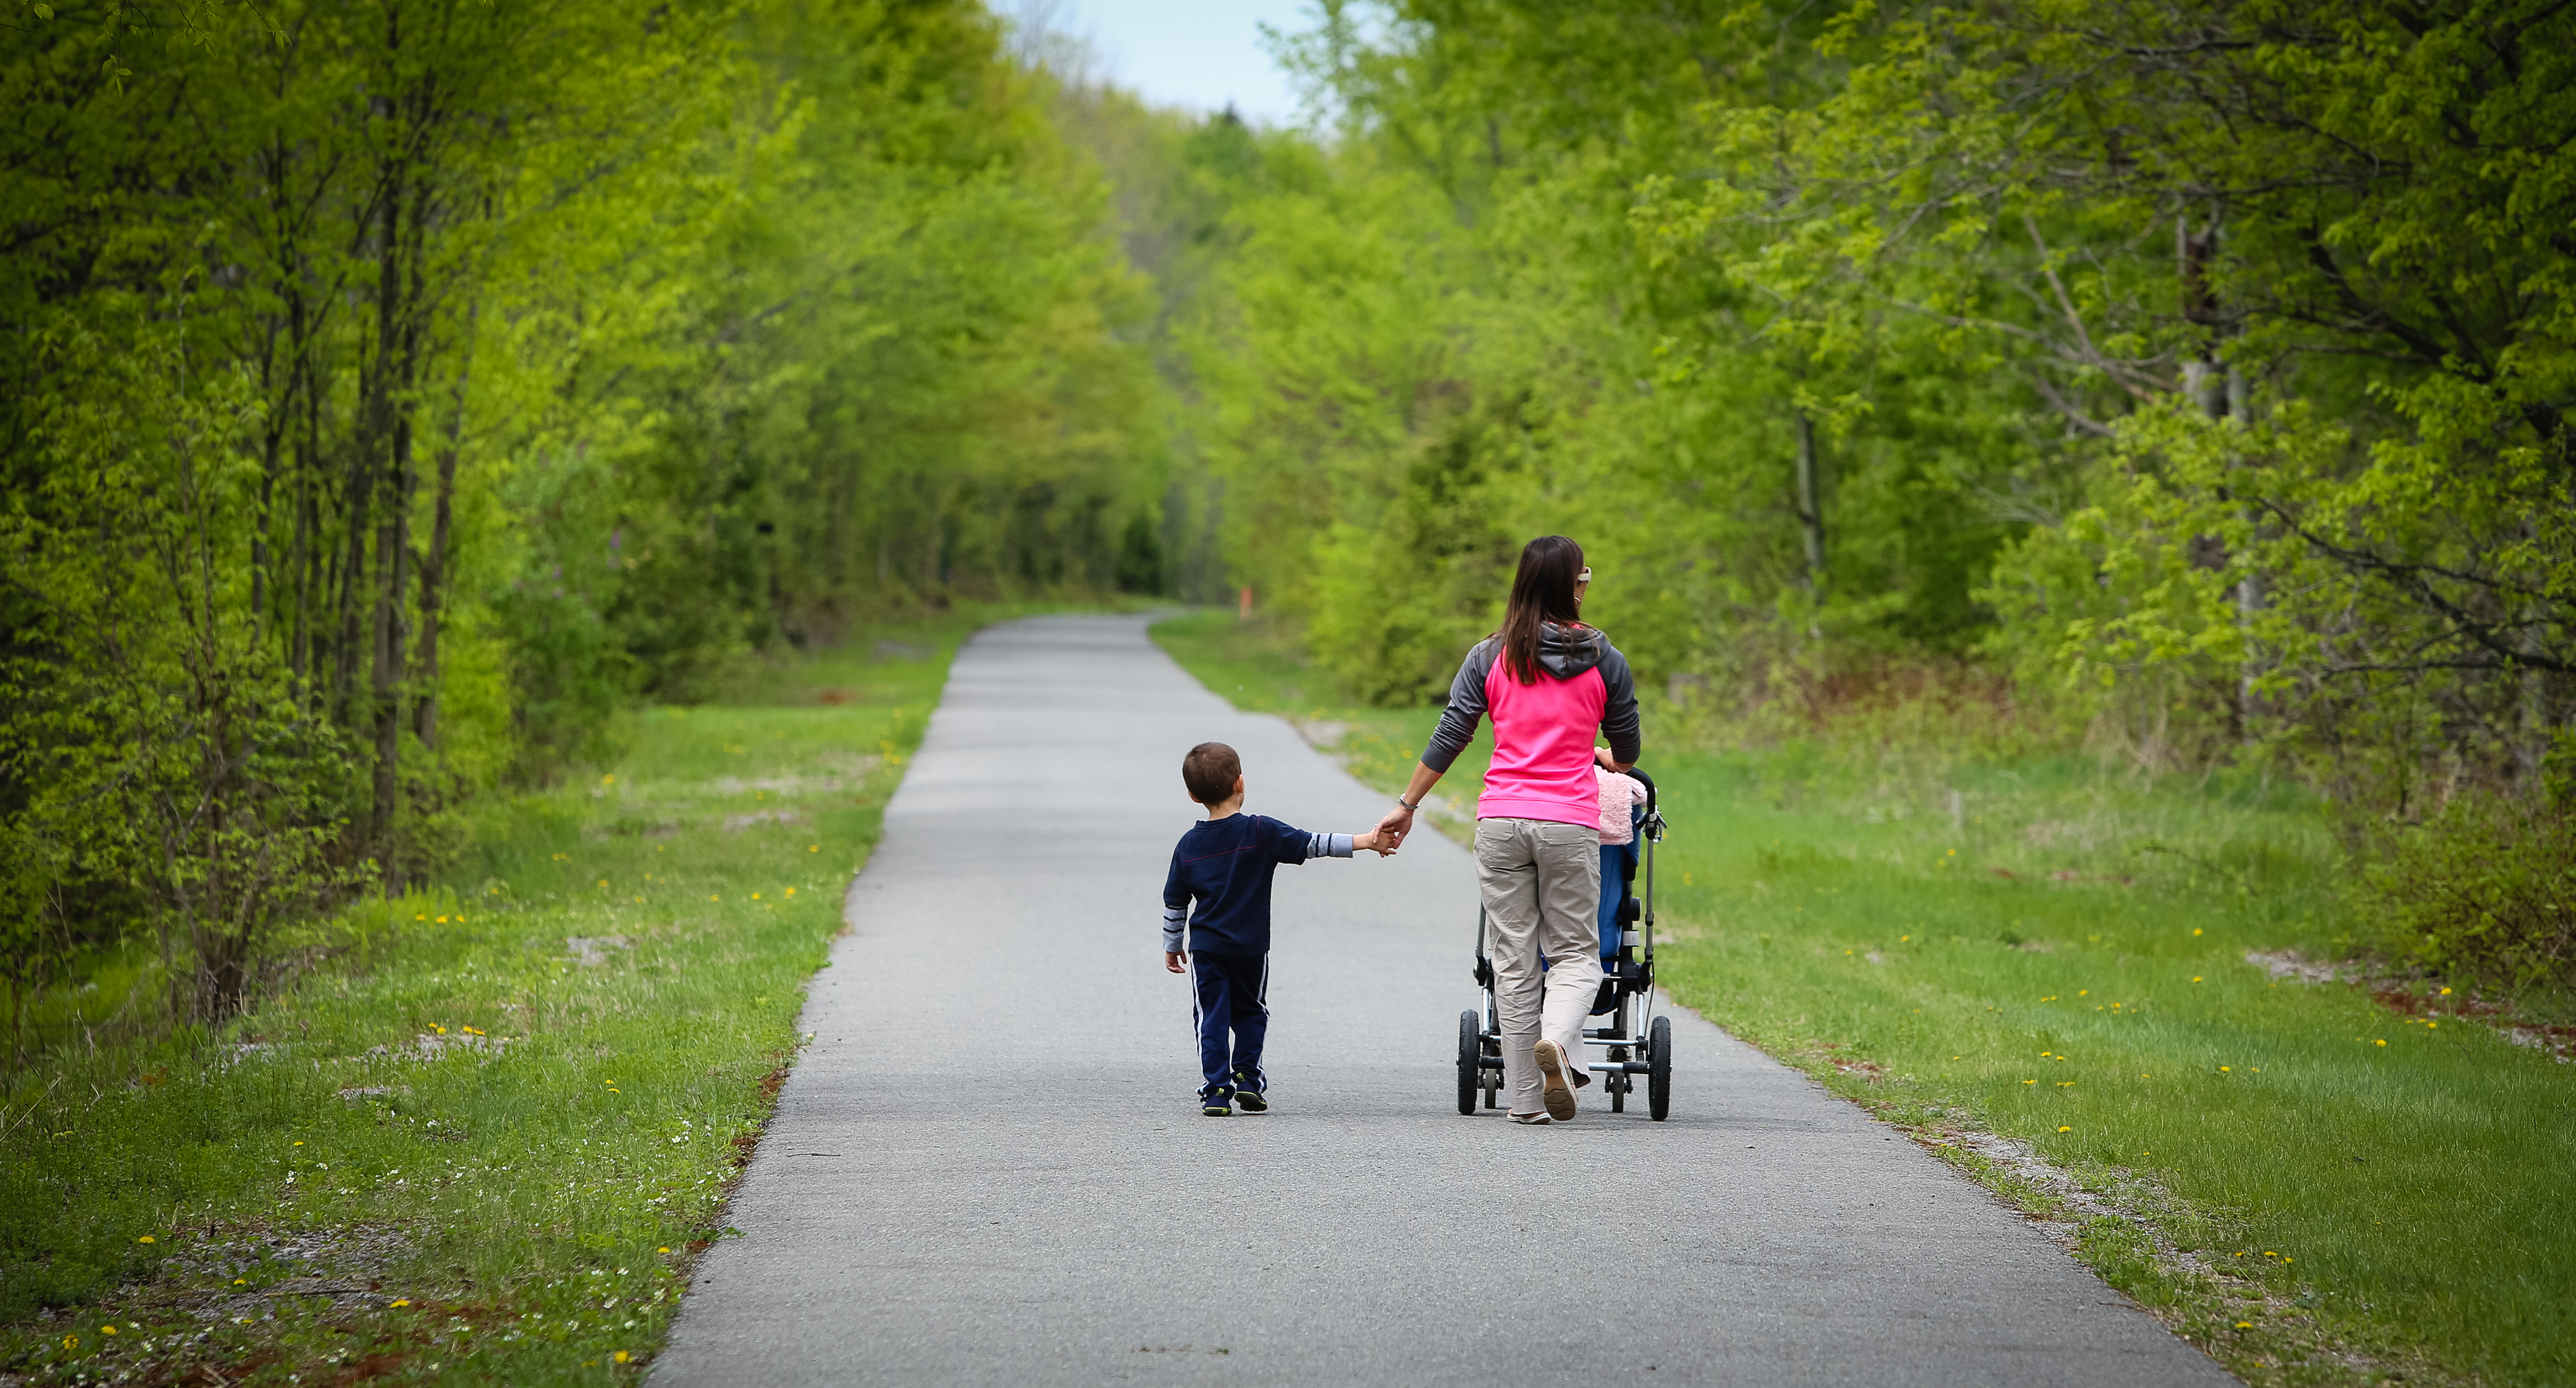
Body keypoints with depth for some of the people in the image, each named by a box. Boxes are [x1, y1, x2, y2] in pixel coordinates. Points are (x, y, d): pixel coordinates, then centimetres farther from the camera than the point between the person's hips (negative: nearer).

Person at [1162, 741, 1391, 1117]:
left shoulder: (1189, 845, -1)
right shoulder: (1259, 832, -11)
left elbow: (1174, 902, 5)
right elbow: (1312, 845, -15)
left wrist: (1172, 945, 18)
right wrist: (1365, 842, -12)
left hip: (1206, 947, 1)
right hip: (1251, 945, -1)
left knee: (1212, 1016, 4)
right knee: (1250, 1011, 17)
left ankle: (1216, 1088, -3)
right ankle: (1247, 1077, 9)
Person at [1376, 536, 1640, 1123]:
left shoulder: (1490, 657, 5)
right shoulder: (1604, 659, 4)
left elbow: (1449, 738, 3)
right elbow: (1627, 749, 13)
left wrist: (1406, 806, 12)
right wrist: (1611, 762, 38)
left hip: (1501, 821, 1)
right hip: (1570, 822, -1)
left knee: (1515, 959, 7)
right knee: (1575, 952, 7)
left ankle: (1526, 1098, 6)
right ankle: (1557, 1040, -25)